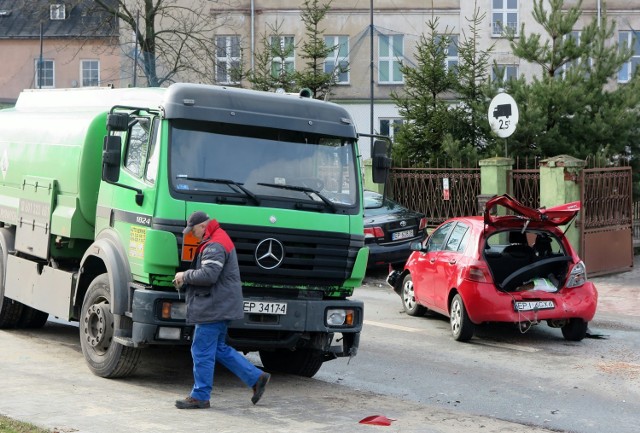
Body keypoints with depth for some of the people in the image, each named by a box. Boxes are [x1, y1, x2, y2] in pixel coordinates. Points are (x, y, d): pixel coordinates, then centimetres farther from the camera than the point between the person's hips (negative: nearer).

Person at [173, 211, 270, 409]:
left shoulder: (215, 246, -18)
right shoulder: (218, 240, 17)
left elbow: (208, 275, -28)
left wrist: (185, 275, -13)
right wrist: (187, 277, 9)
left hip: (213, 308, -11)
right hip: (221, 307, 11)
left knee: (202, 352, -3)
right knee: (219, 349, 17)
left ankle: (200, 397, 5)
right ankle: (257, 378, 18)